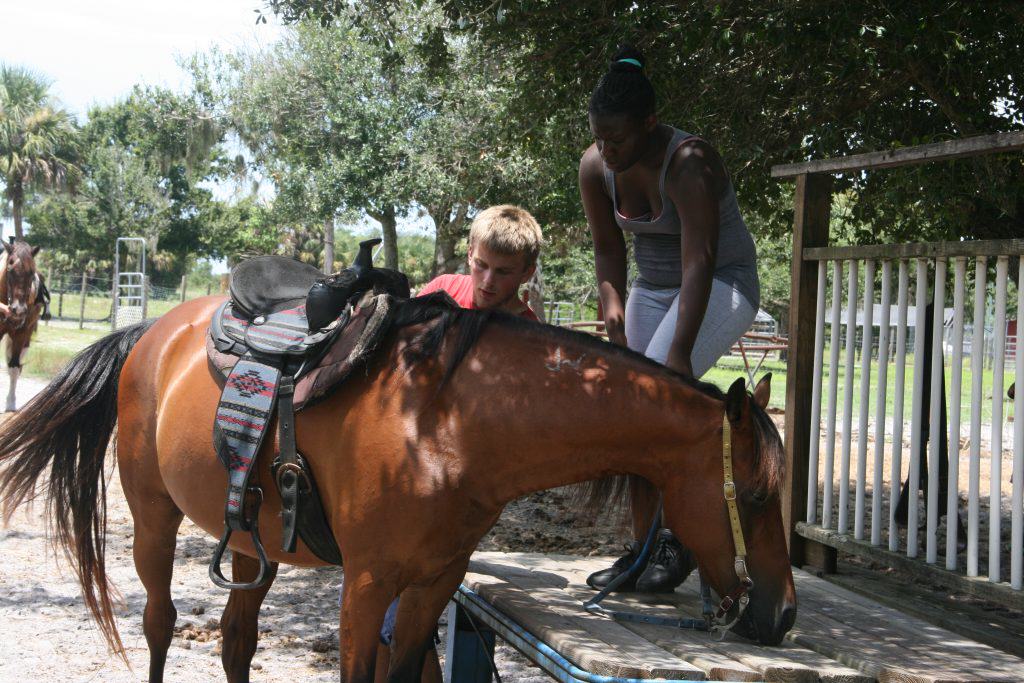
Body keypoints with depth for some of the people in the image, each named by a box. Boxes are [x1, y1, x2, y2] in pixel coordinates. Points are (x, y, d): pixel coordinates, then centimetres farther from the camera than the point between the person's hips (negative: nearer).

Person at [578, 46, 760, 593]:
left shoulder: (688, 163, -30)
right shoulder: (595, 166, -10)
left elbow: (699, 262, -36)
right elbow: (607, 247, 3)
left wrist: (680, 351, -42)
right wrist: (613, 309, -12)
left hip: (722, 283, -7)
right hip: (653, 286, 7)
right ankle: (642, 548, 6)